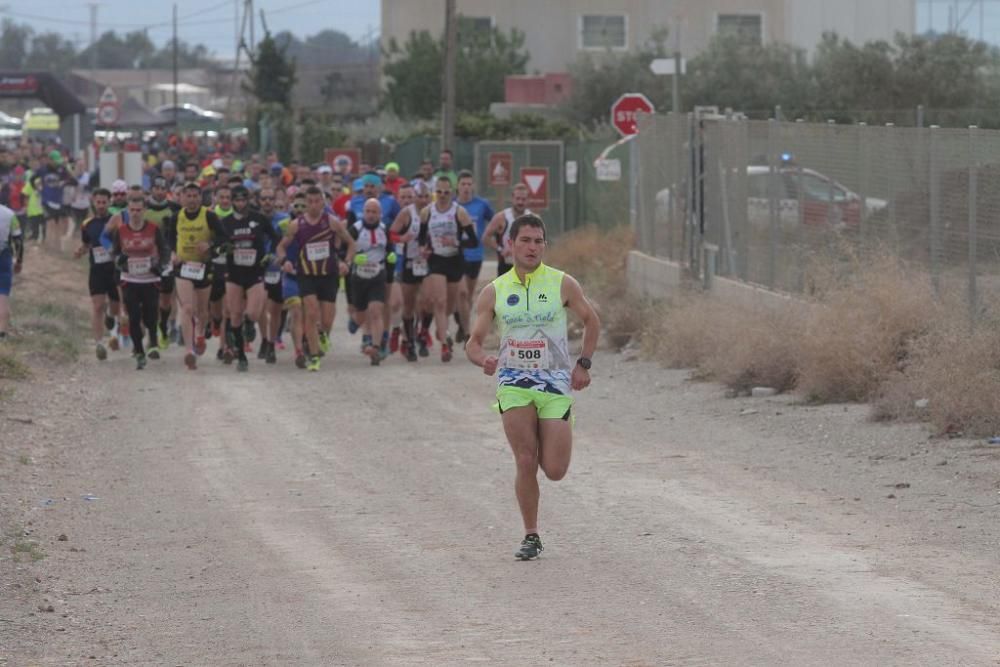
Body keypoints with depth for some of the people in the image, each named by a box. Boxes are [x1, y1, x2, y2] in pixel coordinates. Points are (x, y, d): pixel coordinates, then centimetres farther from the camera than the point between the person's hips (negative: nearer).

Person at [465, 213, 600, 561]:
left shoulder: (562, 284, 1)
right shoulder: (493, 292, 4)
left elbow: (591, 321, 15)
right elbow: (473, 342, 6)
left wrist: (583, 364, 4)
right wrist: (483, 360, -17)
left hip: (556, 382, 0)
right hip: (513, 383, 0)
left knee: (555, 470, -5)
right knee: (525, 462, -12)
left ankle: (546, 444, 33)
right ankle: (531, 536, 2)